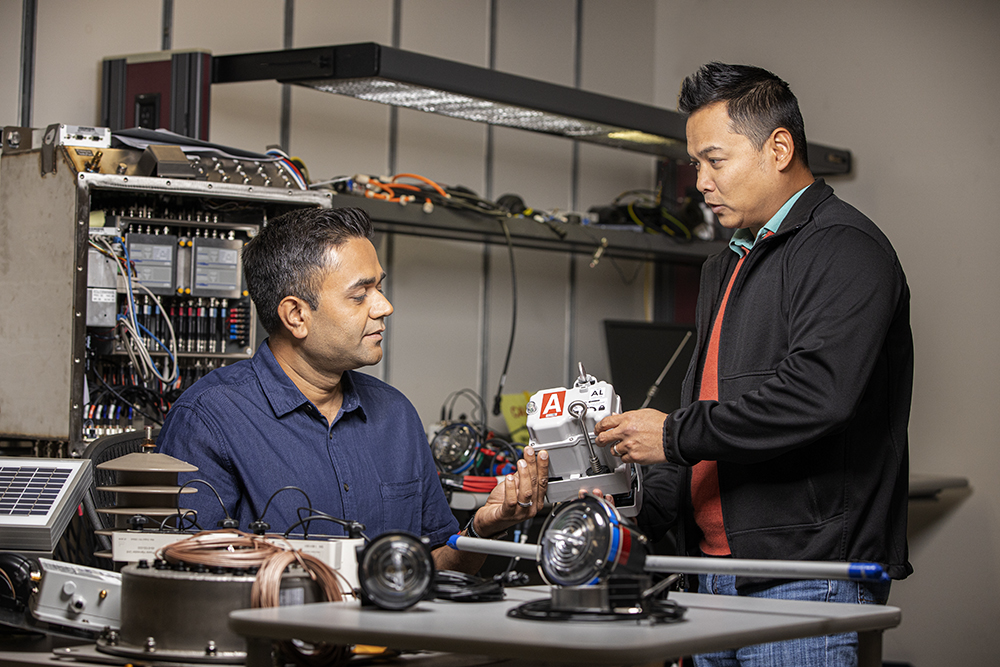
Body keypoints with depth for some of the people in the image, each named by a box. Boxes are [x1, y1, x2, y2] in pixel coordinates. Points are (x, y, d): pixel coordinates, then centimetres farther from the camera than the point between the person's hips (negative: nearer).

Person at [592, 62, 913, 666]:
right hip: (717, 581, 9)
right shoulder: (727, 268, 22)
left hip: (807, 580, -9)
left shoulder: (845, 249, -9)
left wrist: (675, 435, -16)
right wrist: (641, 513, 12)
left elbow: (816, 394, -24)